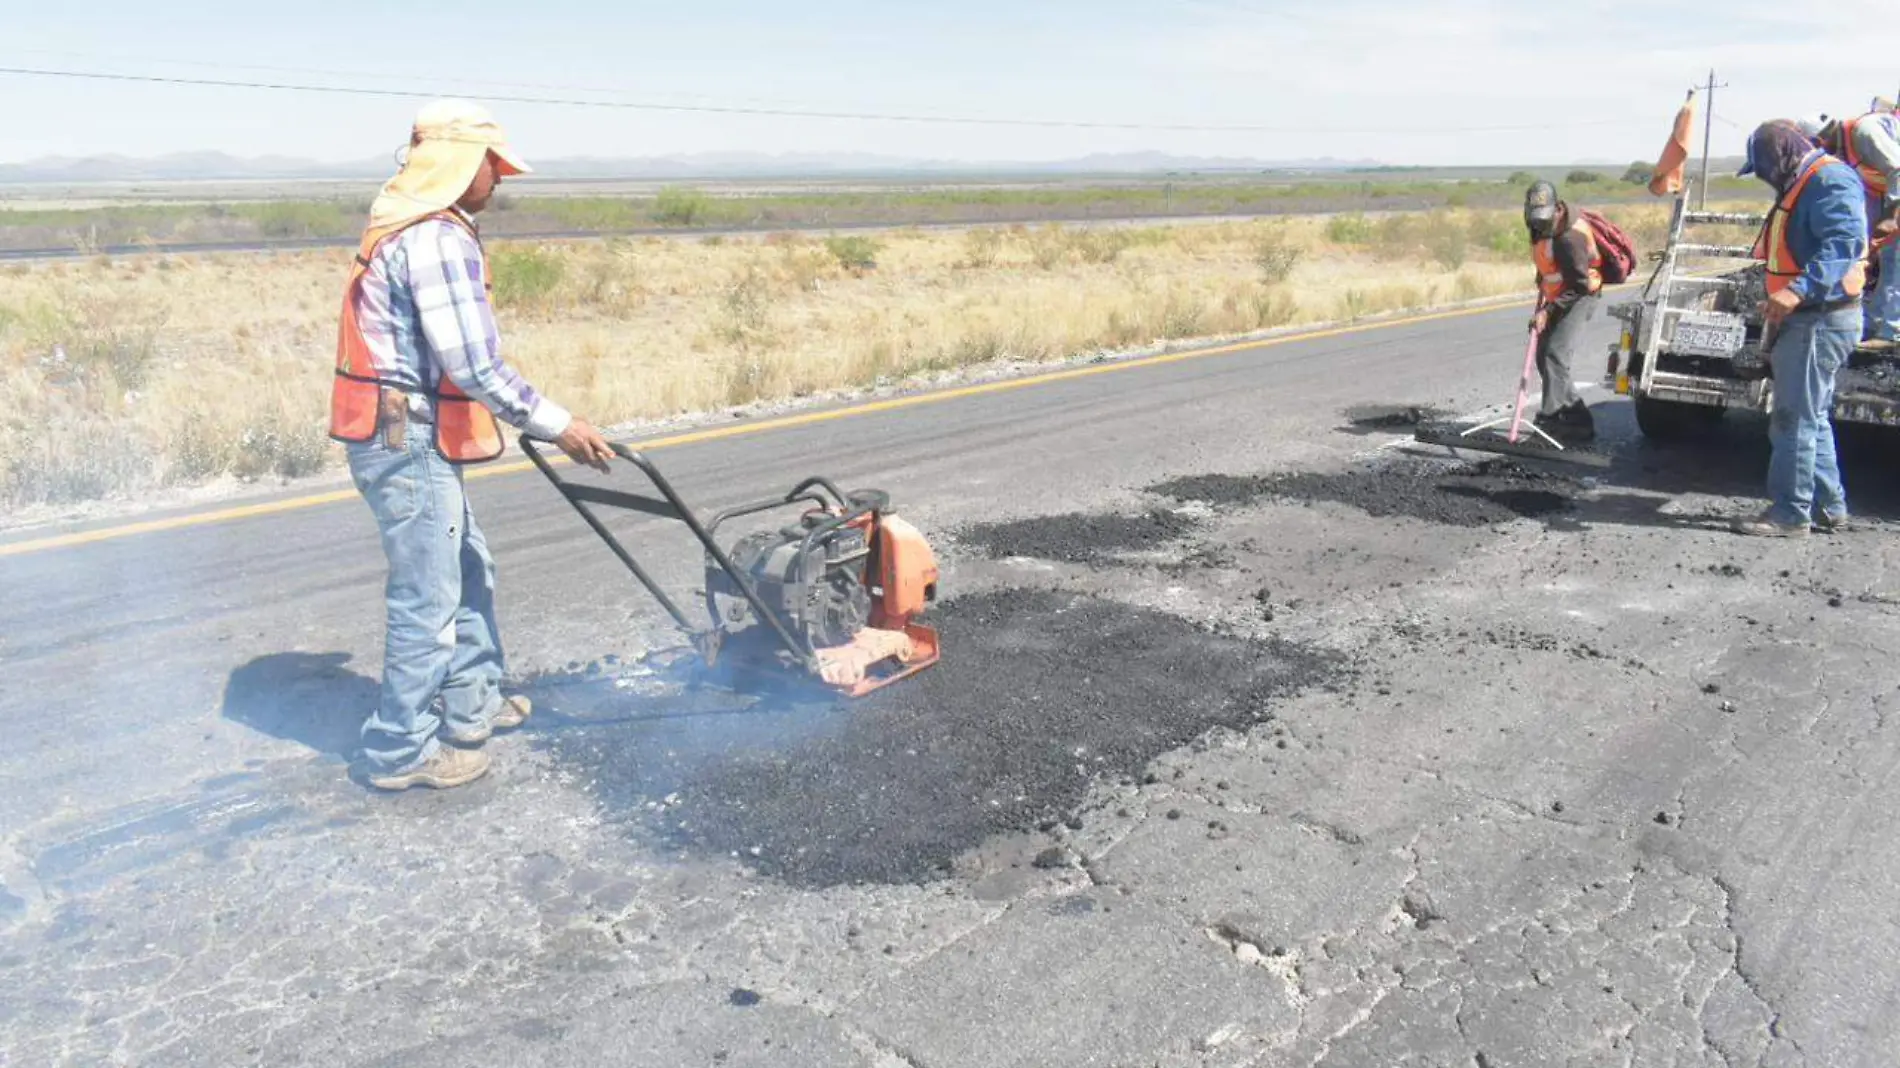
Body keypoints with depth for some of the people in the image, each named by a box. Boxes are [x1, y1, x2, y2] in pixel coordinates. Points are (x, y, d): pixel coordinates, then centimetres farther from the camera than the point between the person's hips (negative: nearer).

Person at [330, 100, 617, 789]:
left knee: (469, 569, 21)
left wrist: (530, 418, 25)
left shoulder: (408, 229, 16)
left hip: (403, 436, 11)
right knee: (429, 599, -1)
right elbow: (474, 365, -23)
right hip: (407, 444, -11)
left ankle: (471, 705, 35)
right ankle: (401, 752, 12)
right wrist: (557, 425, -17)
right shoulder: (438, 239, -18)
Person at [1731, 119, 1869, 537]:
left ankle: (1790, 513, -4)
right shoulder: (1802, 186, 19)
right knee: (1812, 417, 17)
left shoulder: (1831, 180, -15)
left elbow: (1843, 245, -29)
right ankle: (1828, 505, 25)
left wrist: (1797, 291, -41)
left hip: (1822, 319, -11)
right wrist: (1779, 333, 28)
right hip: (1806, 318, 11)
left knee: (1794, 419, -9)